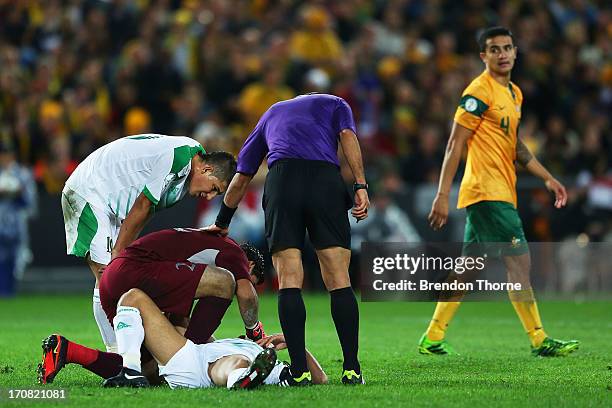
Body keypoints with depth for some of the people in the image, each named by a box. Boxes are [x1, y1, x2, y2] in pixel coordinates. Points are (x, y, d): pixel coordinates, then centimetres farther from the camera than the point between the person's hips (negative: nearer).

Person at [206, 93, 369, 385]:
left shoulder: (271, 113, 37)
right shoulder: (335, 104, 31)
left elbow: (241, 177, 38)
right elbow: (348, 136, 7)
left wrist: (222, 224, 48)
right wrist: (361, 186, -2)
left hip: (281, 179, 1)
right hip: (326, 180, -1)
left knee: (289, 281, 0)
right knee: (338, 280, 1)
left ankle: (299, 371, -8)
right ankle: (352, 370, -3)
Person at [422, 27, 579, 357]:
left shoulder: (514, 93, 16)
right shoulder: (479, 92, -11)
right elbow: (455, 145, -14)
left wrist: (547, 178, 21)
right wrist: (442, 196, -18)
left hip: (501, 191, 9)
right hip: (488, 191, -9)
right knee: (519, 261, -10)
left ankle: (432, 338, 16)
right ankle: (539, 341, -6)